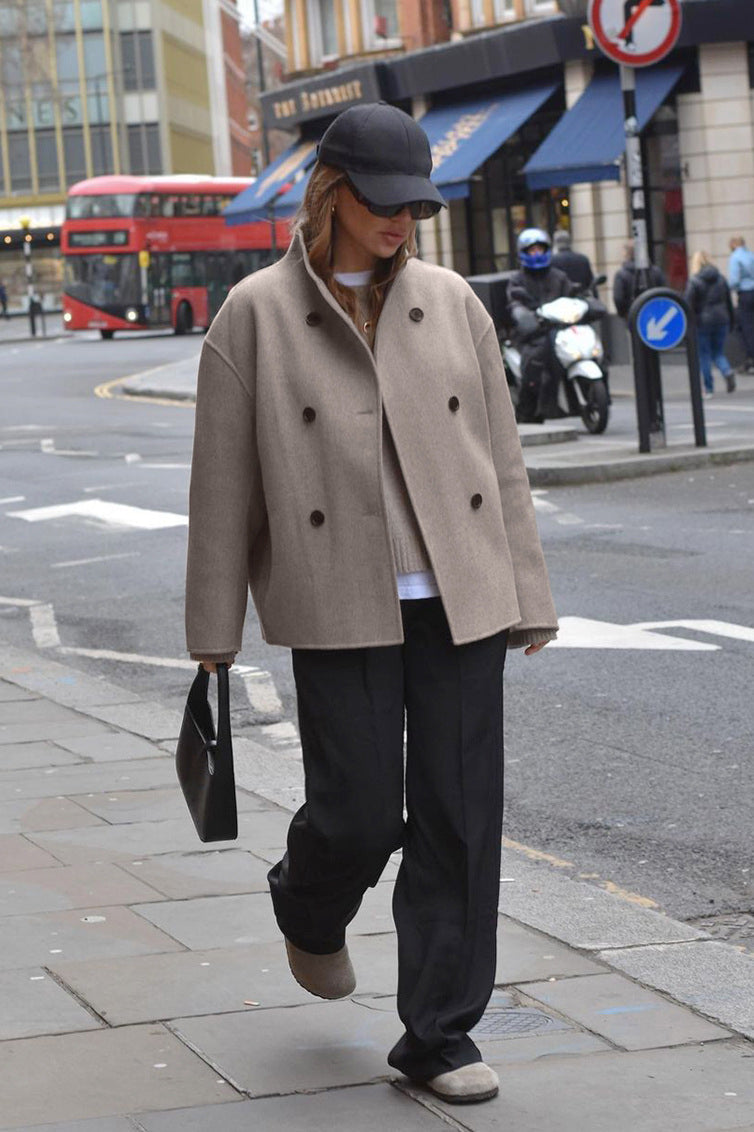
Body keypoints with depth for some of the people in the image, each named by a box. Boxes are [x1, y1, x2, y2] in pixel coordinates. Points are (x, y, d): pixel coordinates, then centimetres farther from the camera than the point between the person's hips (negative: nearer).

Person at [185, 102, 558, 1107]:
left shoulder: (451, 302, 8)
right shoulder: (256, 315, -1)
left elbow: (501, 458, 10)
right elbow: (222, 484, 0)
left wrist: (526, 597, 6)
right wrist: (214, 633, -1)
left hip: (458, 601, 3)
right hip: (341, 608, -3)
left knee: (460, 817, 1)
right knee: (360, 812, -2)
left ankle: (440, 1034, 12)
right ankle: (310, 913, 34)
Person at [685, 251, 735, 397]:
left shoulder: (694, 281, -8)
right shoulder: (721, 279, 8)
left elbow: (689, 306, -11)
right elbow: (729, 303, 12)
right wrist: (730, 323, 18)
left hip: (703, 323, -4)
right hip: (721, 320, 4)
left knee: (704, 355, 4)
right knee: (718, 352, 14)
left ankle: (709, 388, 5)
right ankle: (728, 372, -15)